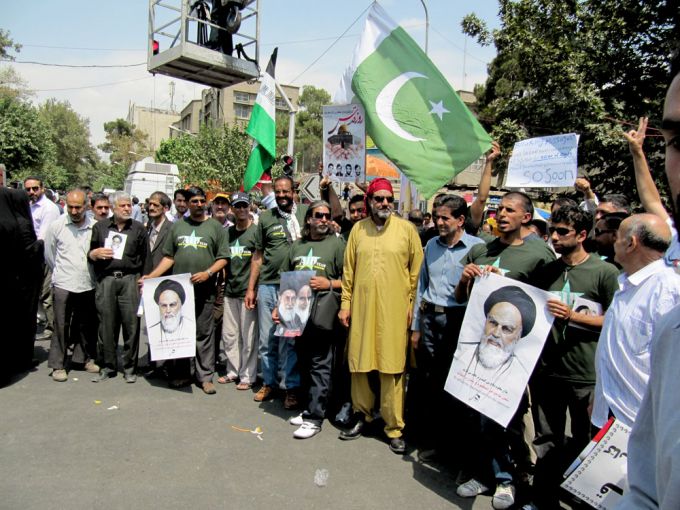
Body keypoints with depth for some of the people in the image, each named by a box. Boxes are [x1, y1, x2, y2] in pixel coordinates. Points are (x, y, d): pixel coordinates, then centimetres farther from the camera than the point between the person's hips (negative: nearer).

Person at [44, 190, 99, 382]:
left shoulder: (95, 227, -4)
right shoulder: (56, 226, -2)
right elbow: (49, 254, 9)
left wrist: (92, 273, 9)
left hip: (88, 285, 1)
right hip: (63, 285, -1)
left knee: (87, 325, 11)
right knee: (61, 326, 3)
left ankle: (86, 358, 27)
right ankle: (58, 365, 13)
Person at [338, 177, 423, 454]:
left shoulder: (407, 229, 0)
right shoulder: (358, 229, 7)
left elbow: (417, 269, 1)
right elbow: (348, 268, 8)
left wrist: (413, 303, -2)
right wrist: (345, 303, 5)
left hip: (394, 309, -2)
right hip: (362, 307, 3)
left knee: (392, 369, 1)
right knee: (359, 364, 10)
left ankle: (394, 427, 15)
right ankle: (362, 415, 30)